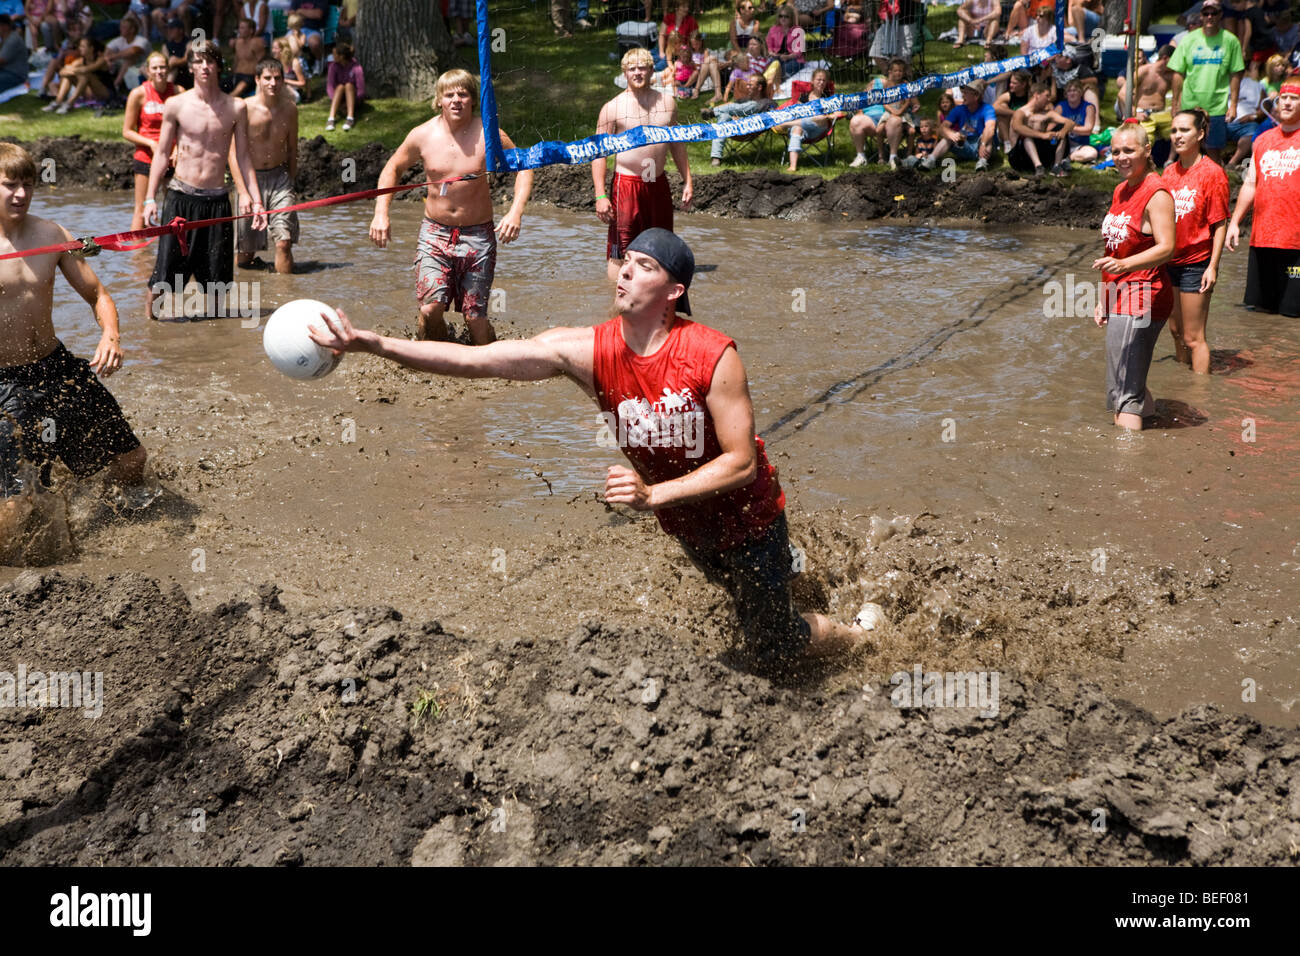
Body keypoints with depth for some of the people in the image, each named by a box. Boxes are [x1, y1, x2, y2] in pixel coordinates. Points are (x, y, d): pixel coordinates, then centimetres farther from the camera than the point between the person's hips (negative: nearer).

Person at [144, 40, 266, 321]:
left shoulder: (236, 108, 5)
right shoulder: (176, 105, 1)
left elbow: (243, 158, 10)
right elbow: (161, 154, 5)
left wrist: (256, 200, 4)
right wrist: (150, 198, -2)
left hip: (217, 200, 1)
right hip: (180, 197, -1)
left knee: (218, 275, 5)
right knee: (165, 272, -5)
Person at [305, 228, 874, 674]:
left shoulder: (713, 356, -29)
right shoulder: (588, 351, -20)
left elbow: (742, 461, -26)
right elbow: (475, 360, -27)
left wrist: (654, 494, -37)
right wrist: (369, 343, -37)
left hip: (748, 515, -4)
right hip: (686, 525, 4)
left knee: (770, 653, 8)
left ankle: (854, 638, 39)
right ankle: (783, 562, 62)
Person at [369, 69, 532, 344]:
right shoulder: (423, 135, -4)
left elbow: (524, 167, 3)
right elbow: (393, 168, 13)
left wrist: (516, 211, -12)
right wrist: (381, 214, 1)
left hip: (478, 234, -1)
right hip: (435, 231, 1)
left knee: (475, 317, -1)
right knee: (430, 309, -16)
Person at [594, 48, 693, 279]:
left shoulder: (667, 102, 9)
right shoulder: (613, 108, -5)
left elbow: (677, 143, 18)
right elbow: (599, 153, -7)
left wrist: (687, 181, 13)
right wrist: (600, 195, -15)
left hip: (659, 183, 5)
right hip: (627, 184, -5)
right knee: (619, 252, -8)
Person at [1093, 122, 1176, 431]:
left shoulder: (1156, 193, -12)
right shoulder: (1121, 191, 16)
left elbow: (1165, 248, -20)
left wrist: (1124, 265, -33)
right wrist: (1104, 297, 22)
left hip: (1142, 298, -10)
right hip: (1120, 298, 10)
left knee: (1124, 390, -12)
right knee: (1131, 383, 16)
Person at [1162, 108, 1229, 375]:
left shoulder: (1211, 172, -11)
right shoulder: (1170, 171, 7)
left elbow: (1220, 224, -11)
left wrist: (1213, 266, -16)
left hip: (1196, 263, -7)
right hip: (1170, 261, 7)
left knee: (1193, 337, -4)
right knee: (1176, 330, 17)